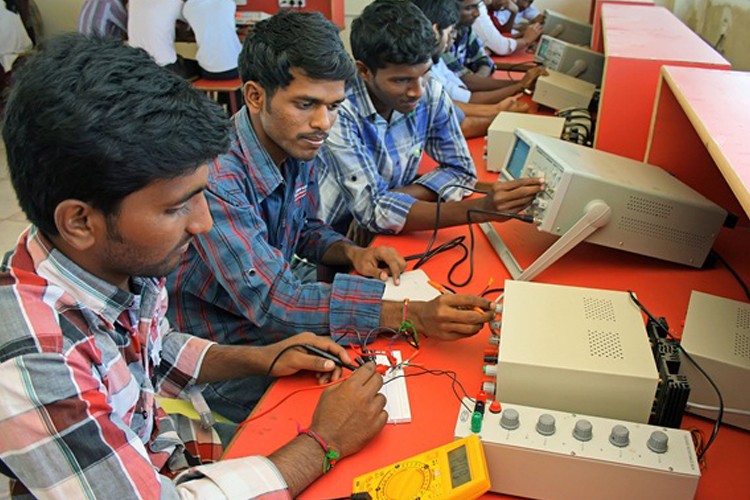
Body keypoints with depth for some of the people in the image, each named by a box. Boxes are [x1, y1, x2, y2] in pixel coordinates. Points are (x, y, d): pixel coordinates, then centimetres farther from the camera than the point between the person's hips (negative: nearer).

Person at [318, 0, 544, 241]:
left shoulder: (431, 93, -10)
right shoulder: (338, 111, -25)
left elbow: (459, 169, -2)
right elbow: (373, 212, -28)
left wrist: (383, 203, -17)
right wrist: (480, 209, -36)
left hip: (388, 236, 4)